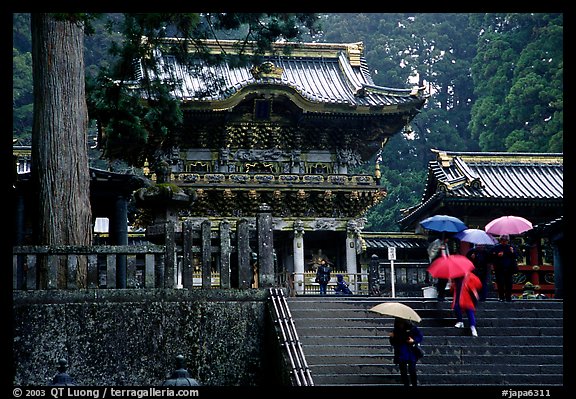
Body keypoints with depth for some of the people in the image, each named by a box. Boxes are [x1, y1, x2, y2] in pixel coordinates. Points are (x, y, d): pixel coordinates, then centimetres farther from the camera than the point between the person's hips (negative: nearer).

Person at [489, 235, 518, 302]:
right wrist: (497, 255, -14)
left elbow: (516, 256, 8)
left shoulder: (511, 247, 13)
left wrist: (512, 252, -10)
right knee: (500, 283, -4)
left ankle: (508, 297, 5)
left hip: (509, 269, 2)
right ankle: (501, 297, 3)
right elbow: (491, 256, 1)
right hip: (499, 269, -2)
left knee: (509, 283, -1)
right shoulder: (496, 247, 7)